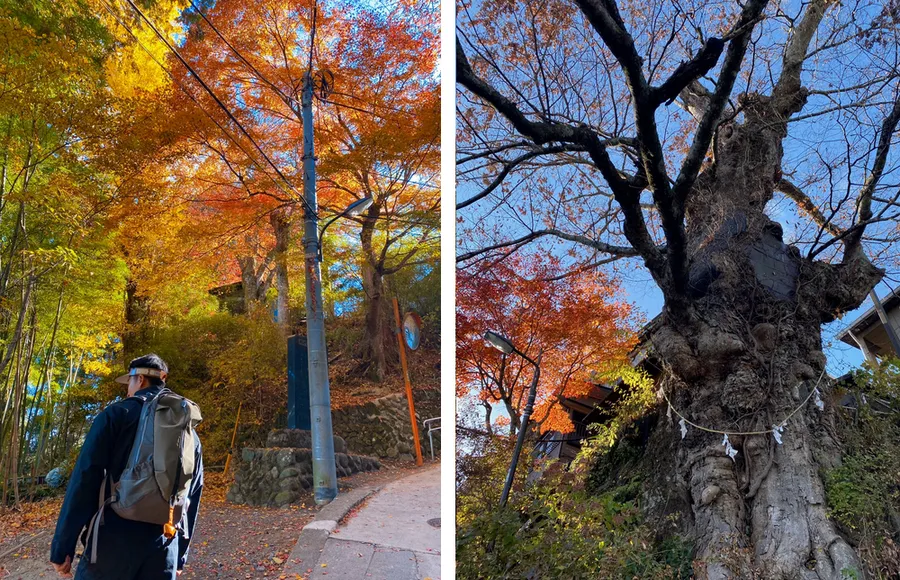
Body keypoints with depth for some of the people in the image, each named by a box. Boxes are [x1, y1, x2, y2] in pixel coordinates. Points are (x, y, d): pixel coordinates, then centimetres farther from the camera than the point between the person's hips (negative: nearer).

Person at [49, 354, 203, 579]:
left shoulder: (117, 414, 1)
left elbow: (86, 478, -7)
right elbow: (192, 496, 14)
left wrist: (62, 546, -4)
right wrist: (181, 555, 20)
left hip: (115, 539, -4)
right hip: (164, 546, 4)